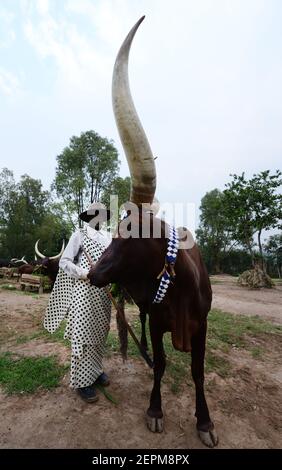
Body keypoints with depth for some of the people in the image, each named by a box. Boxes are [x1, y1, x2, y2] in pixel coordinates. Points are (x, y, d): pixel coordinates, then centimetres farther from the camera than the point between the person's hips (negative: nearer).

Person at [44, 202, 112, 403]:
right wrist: (85, 274, -19)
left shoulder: (107, 237, 11)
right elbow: (64, 261, -6)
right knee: (83, 335, 1)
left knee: (99, 333, 16)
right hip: (84, 291, -6)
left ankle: (95, 370, 35)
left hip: (103, 292, 6)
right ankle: (82, 381, 18)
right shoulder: (80, 235, -4)